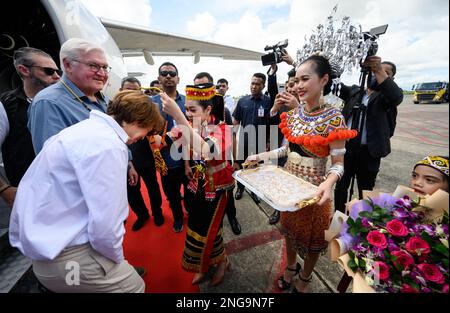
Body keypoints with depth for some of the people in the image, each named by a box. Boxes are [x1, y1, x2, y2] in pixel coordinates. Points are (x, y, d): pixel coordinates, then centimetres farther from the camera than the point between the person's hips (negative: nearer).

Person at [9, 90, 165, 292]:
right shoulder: (108, 146, -25)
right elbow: (105, 228, -27)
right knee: (134, 286, 6)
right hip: (62, 255, -9)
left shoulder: (89, 128, 6)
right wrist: (117, 260, -6)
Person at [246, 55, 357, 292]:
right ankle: (290, 267, 52)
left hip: (314, 189, -5)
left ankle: (305, 278, 48)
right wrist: (262, 156, -5)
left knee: (311, 237, 18)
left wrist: (329, 182, -36)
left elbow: (338, 163, -16)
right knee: (290, 229, 23)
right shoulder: (293, 114, -1)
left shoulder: (333, 118, -17)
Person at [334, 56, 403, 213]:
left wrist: (380, 71, -30)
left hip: (368, 152, -2)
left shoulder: (386, 96, 2)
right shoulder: (354, 91, 12)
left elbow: (396, 96, -20)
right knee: (340, 187, 13)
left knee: (365, 192, 11)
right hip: (345, 147, 3)